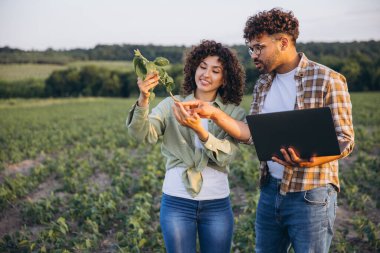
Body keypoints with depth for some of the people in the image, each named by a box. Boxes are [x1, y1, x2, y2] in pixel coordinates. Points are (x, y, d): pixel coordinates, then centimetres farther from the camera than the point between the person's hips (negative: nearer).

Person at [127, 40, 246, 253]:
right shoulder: (171, 105, 1)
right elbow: (144, 134, -15)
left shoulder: (234, 113, 1)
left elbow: (225, 155, -14)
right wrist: (143, 100, -32)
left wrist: (199, 130, -30)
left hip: (217, 204, 1)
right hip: (177, 201, -1)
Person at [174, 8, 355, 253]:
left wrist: (311, 161, -30)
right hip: (270, 191, 6)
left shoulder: (327, 80, -10)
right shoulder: (263, 84, 10)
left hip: (311, 195, -6)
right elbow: (253, 133, 5)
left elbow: (345, 140, -11)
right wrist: (214, 113, -8)